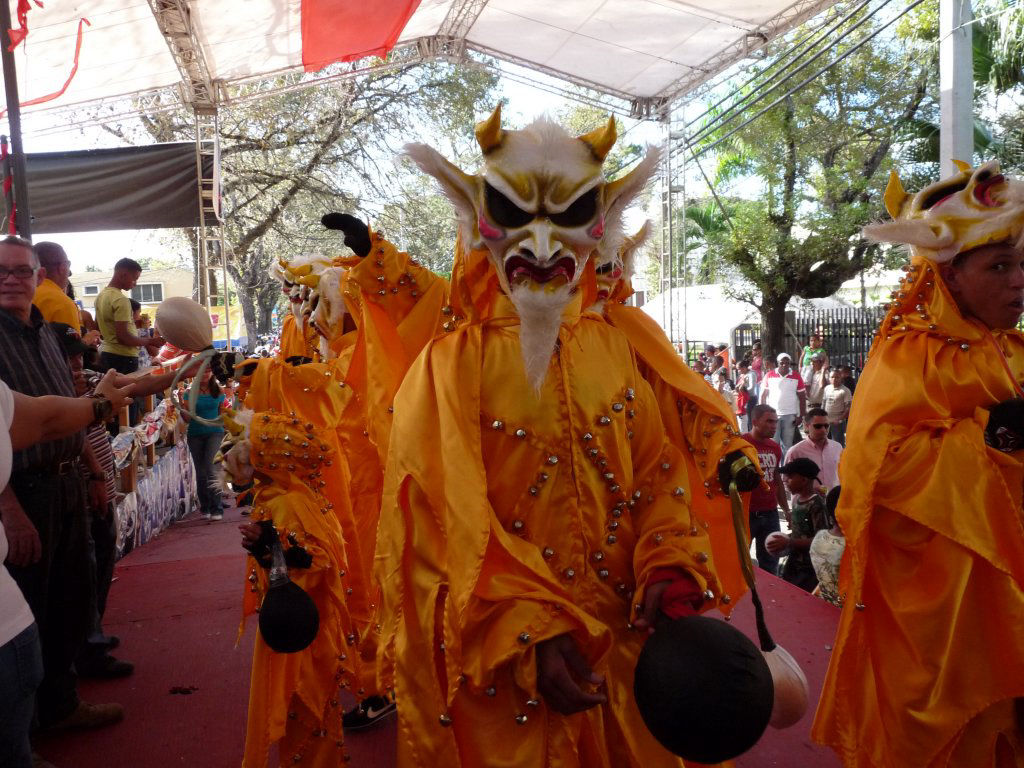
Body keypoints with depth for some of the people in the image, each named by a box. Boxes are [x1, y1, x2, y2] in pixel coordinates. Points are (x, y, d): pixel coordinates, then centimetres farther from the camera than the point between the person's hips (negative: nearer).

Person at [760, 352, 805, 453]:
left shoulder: (796, 376, 2)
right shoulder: (769, 375, 0)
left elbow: (802, 397, 5)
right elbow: (764, 395, 4)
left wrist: (801, 416, 0)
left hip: (790, 415, 1)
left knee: (787, 445, 6)